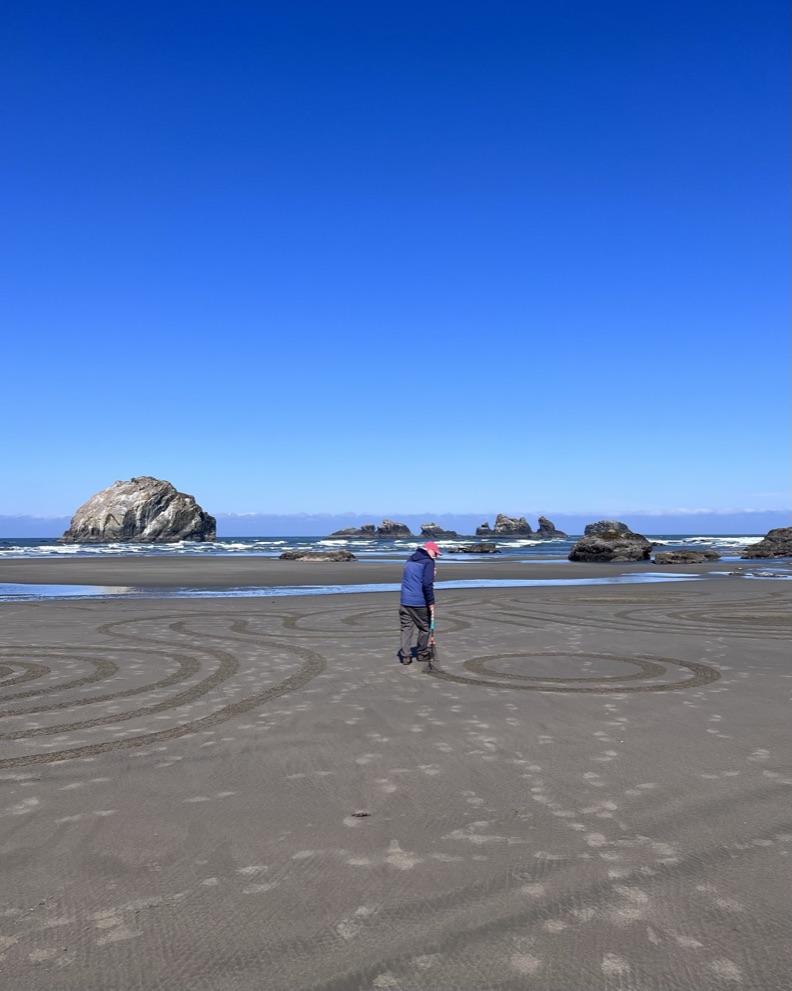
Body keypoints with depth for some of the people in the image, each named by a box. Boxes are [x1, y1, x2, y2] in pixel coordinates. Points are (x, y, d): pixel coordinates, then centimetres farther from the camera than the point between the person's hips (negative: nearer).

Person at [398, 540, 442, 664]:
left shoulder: (410, 559, 15)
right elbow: (427, 584, -18)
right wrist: (431, 602, -11)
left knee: (406, 628, 5)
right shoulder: (428, 562, -9)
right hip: (420, 603, -5)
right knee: (424, 628, 11)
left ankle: (405, 655, -2)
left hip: (405, 601, 6)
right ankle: (422, 654, 21)